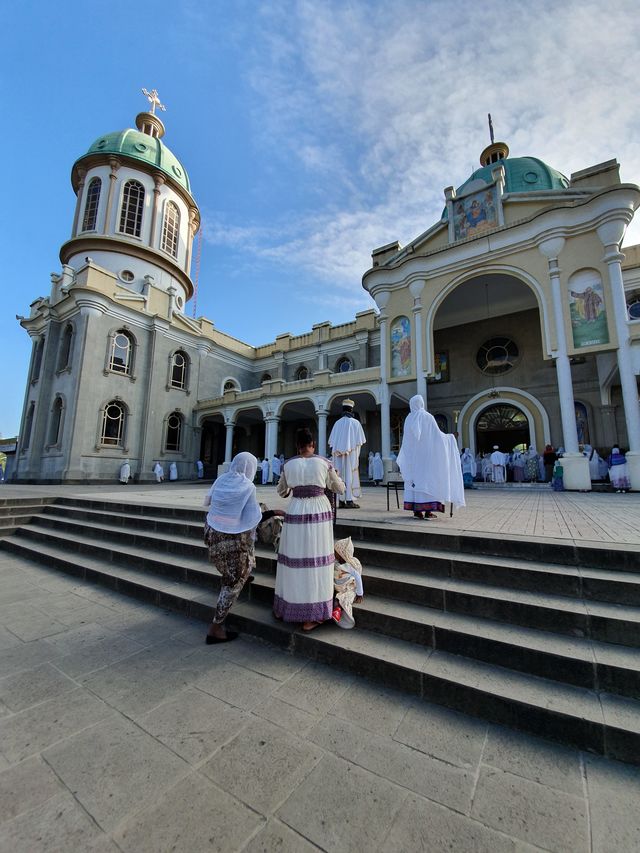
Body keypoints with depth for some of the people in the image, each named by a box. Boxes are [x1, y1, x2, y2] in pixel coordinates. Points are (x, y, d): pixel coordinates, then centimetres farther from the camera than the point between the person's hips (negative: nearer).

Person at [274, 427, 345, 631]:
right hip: (319, 512, -1)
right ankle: (310, 616, 15)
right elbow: (340, 488, 8)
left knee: (293, 561, 15)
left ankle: (285, 608, 31)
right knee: (315, 563, 6)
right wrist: (334, 477, 28)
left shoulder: (288, 465, 1)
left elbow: (282, 492, 15)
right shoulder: (324, 463, -3)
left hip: (296, 512, 2)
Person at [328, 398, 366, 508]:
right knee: (350, 475, -1)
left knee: (340, 476, 6)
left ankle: (341, 500, 8)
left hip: (339, 455, 3)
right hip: (351, 454, -3)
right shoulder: (355, 422, -5)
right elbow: (360, 441, -2)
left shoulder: (337, 423, 4)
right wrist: (357, 453, 12)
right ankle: (349, 500, -3)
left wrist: (336, 451, 13)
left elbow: (332, 441, 5)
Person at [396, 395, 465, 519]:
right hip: (426, 454, -3)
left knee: (414, 479, 4)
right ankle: (428, 510, -4)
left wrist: (403, 457, 20)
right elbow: (437, 435, -4)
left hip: (412, 456, 4)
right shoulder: (427, 417, -4)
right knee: (427, 478, -2)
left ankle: (416, 510, 3)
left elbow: (406, 440, 9)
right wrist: (449, 438, 14)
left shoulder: (409, 419, 7)